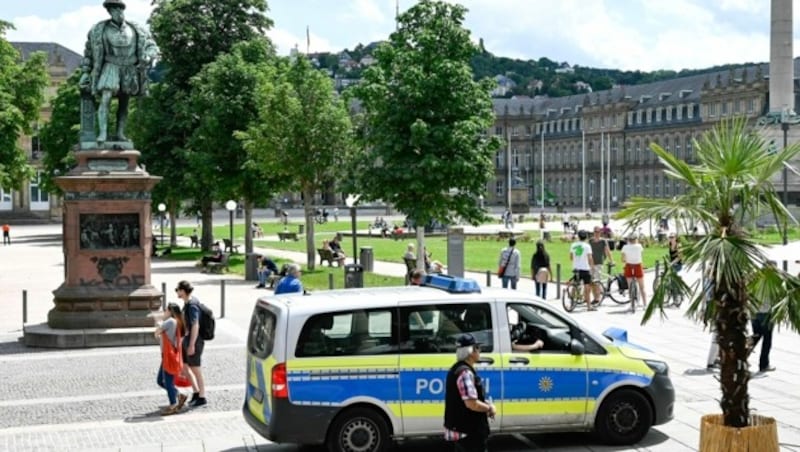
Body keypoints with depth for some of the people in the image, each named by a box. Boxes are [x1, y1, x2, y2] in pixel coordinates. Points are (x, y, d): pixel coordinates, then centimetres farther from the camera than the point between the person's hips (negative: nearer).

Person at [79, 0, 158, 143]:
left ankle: (120, 133, 18)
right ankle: (103, 133, -20)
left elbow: (152, 47, 0)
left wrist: (148, 57, -23)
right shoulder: (100, 30, -5)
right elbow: (89, 51, 5)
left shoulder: (136, 30, -2)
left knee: (124, 104, 9)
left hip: (129, 71, 2)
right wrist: (85, 72, 2)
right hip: (111, 68, -2)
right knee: (105, 100, -18)